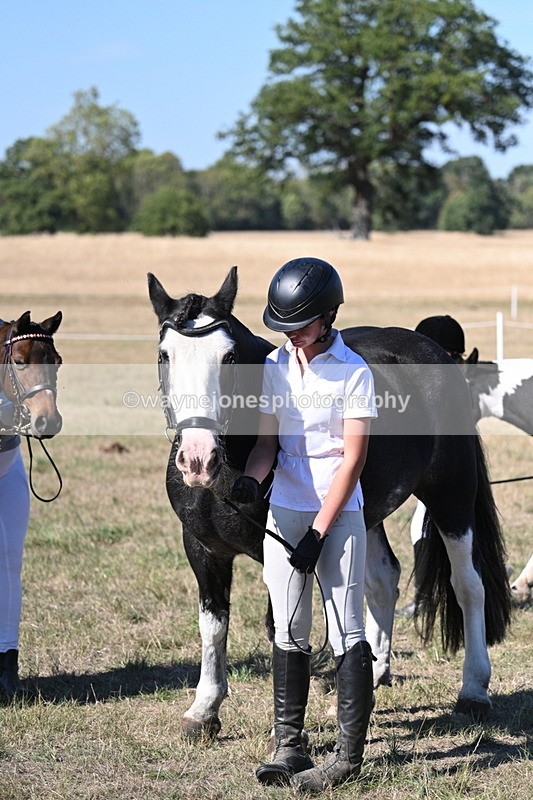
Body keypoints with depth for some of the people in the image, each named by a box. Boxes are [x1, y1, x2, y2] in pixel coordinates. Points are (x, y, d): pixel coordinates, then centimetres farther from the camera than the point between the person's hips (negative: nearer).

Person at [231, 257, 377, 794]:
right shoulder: (276, 366, 5)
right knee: (288, 633, 6)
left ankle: (349, 753, -1)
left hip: (338, 515, -5)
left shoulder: (353, 373, -9)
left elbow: (352, 459, -10)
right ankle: (288, 746, 11)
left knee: (347, 633, -5)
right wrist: (251, 476, -15)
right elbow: (268, 438, 9)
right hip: (283, 512, 5)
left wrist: (319, 531, -14)